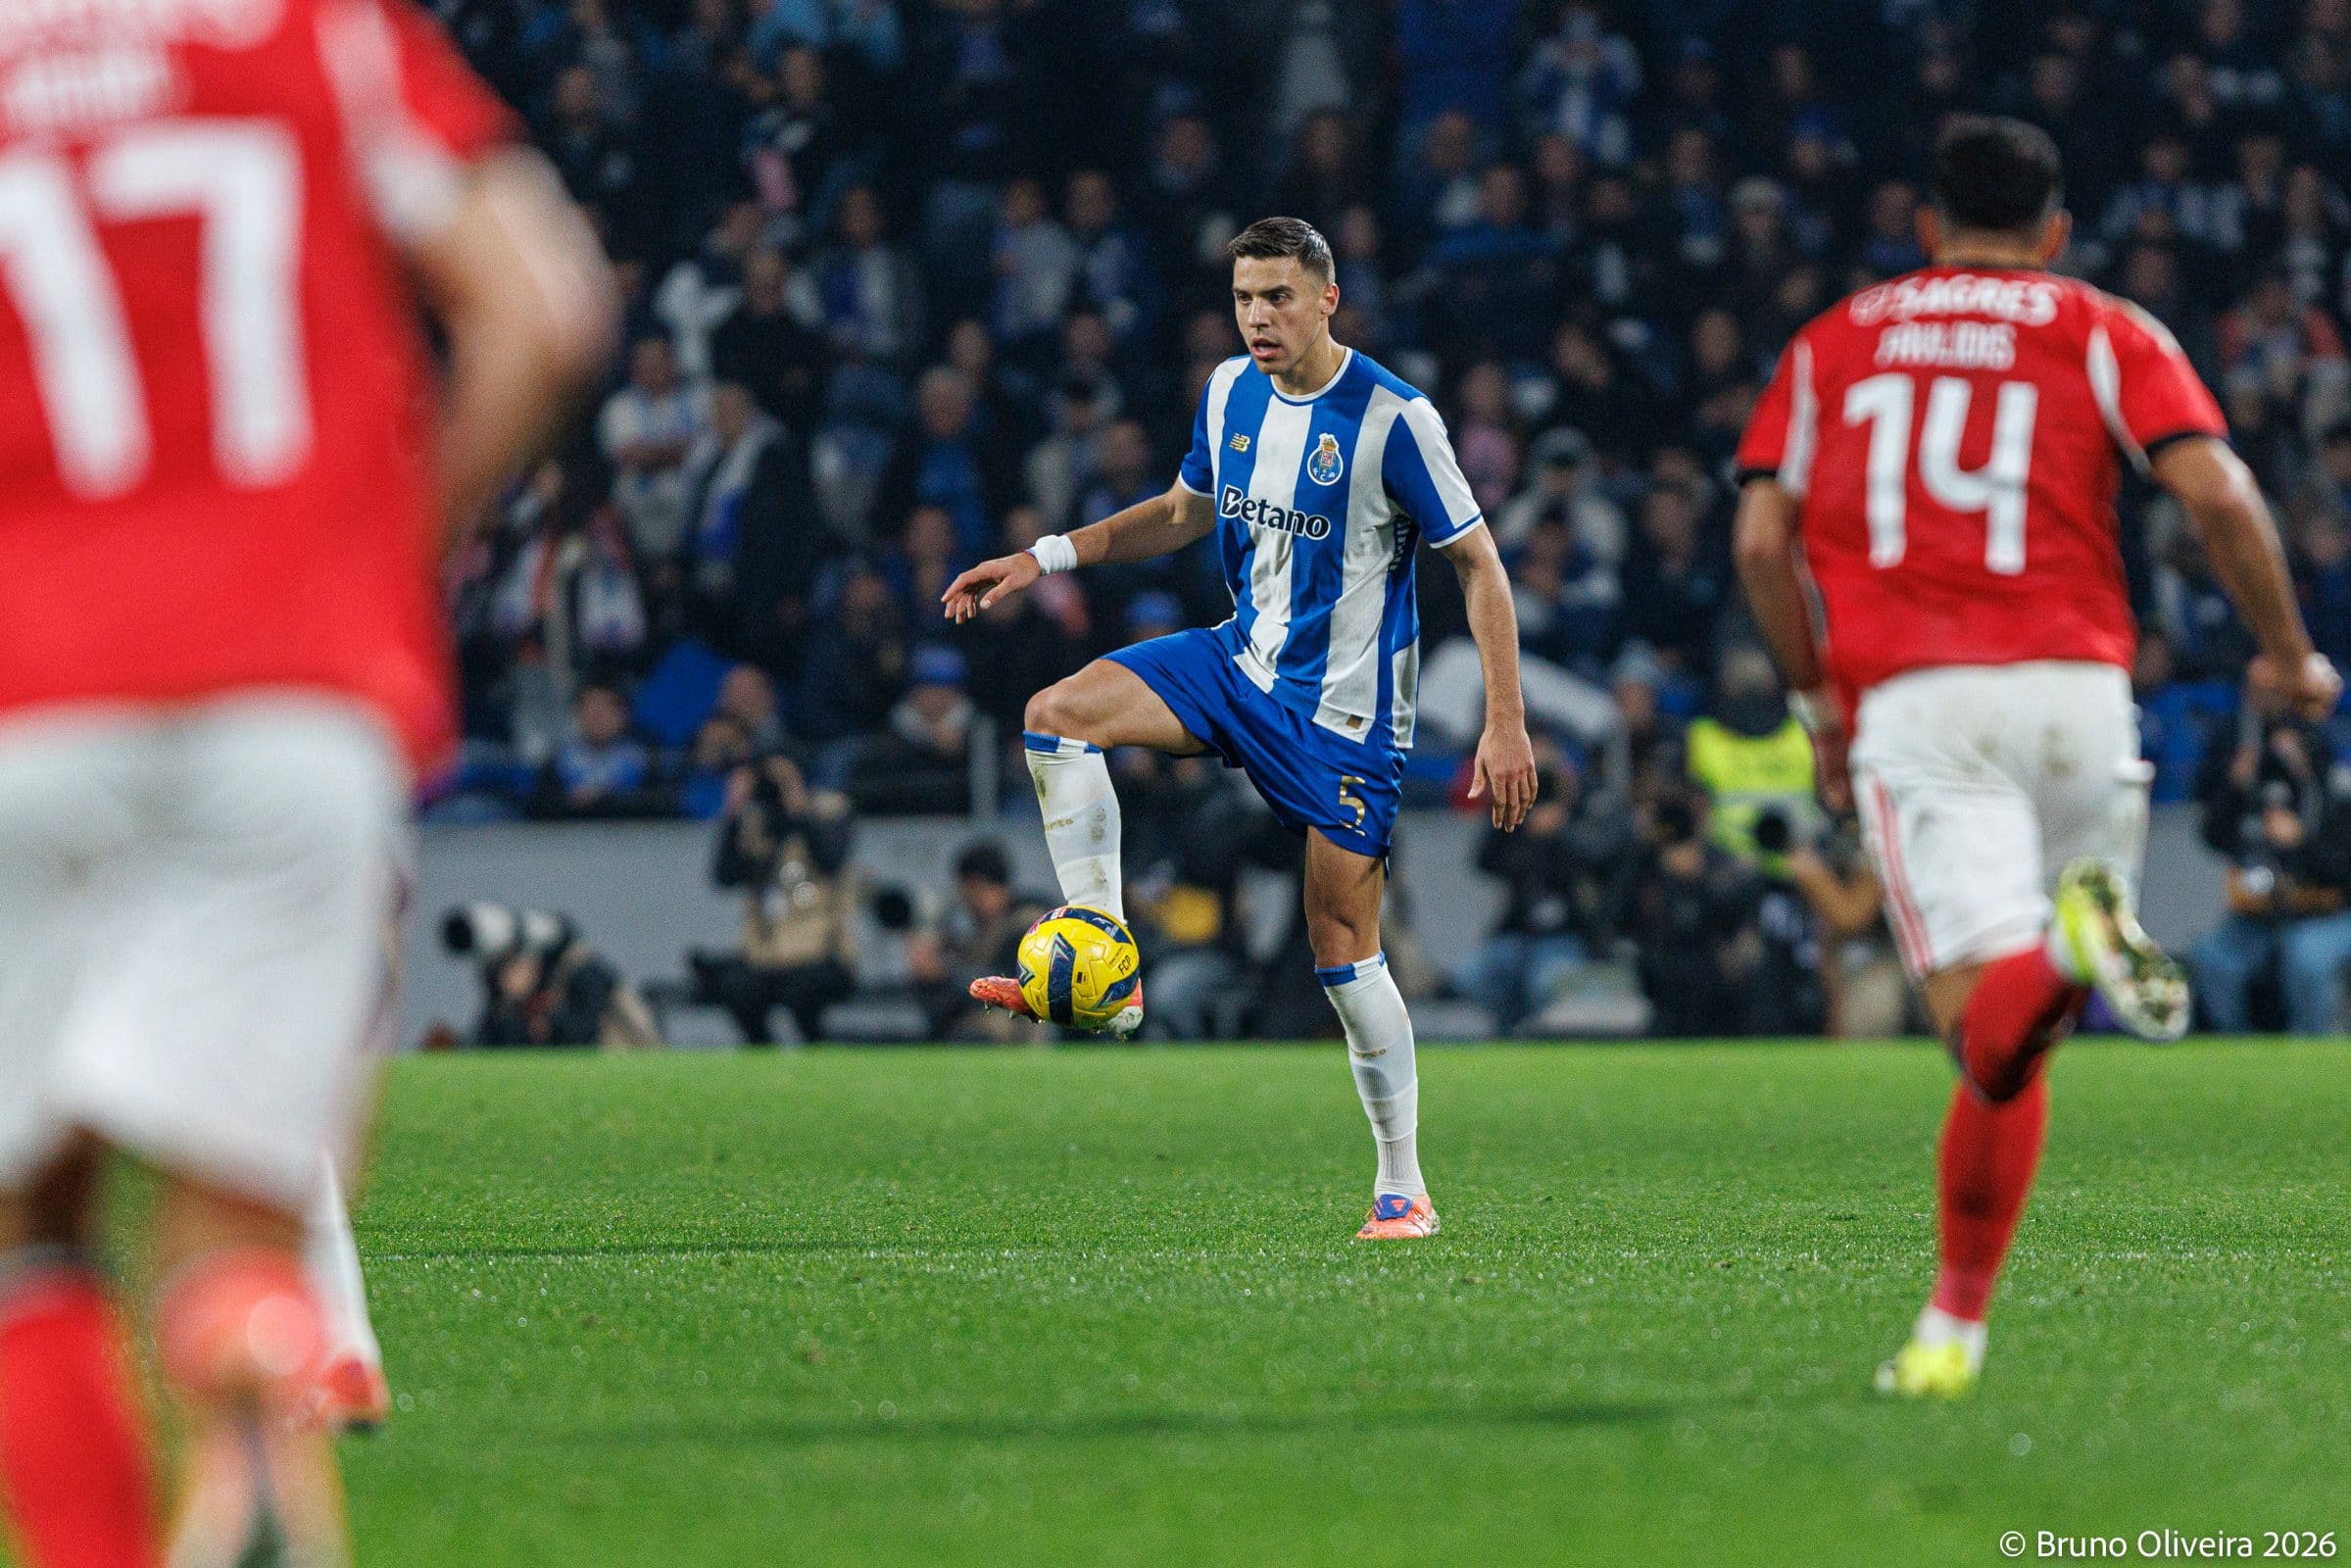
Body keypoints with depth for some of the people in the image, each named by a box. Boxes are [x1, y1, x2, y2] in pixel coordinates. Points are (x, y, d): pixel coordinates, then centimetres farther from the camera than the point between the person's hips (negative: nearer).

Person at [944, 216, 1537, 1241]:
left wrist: (1506, 723, -17)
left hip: (1344, 710, -6)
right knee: (1058, 714, -16)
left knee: (1342, 946, -7)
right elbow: (1184, 512, 20)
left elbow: (1478, 565, -12)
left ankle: (1403, 1188, 5)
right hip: (1243, 658, 6)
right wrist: (1047, 558, 10)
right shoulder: (1230, 394, 2)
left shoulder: (1391, 418, -17)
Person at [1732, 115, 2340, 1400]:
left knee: (1982, 1015, -15)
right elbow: (2217, 493, -1)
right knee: (2007, 1049, 11)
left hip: (1910, 701, 0)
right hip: (2073, 687, 0)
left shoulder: (1833, 343, 20)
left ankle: (2047, 967, -49)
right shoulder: (2105, 333, 14)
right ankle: (1955, 1321, 3)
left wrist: (1817, 700, 24)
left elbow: (1762, 538, 12)